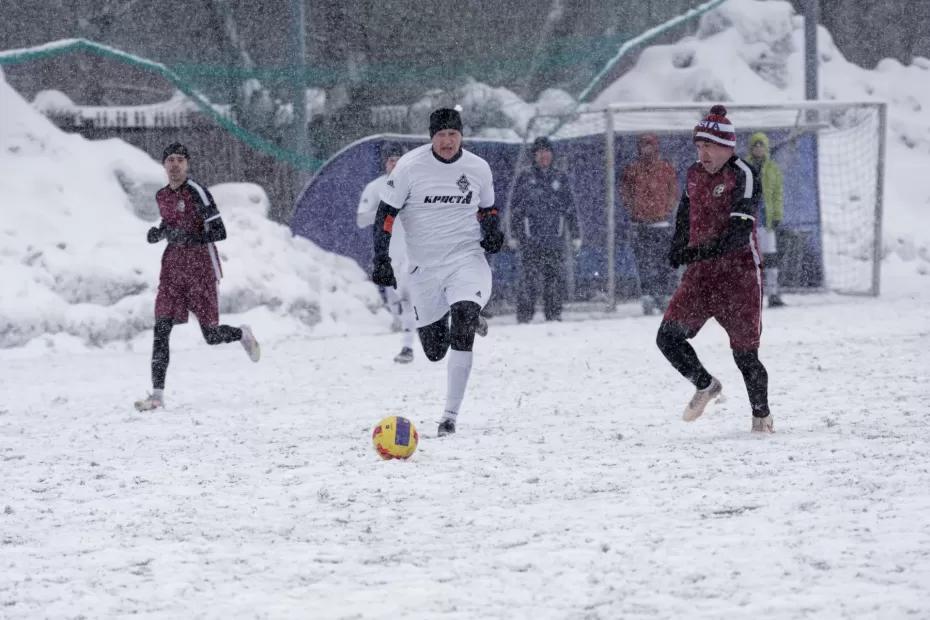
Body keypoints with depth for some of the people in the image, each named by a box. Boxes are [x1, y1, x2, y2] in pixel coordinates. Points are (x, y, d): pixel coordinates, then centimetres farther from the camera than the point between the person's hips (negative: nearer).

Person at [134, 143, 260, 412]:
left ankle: (243, 334, 36)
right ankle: (157, 394, -10)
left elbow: (219, 232, -16)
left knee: (211, 335, 1)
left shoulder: (196, 192, -13)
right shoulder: (162, 196, 8)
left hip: (200, 266, -5)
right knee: (161, 329, -9)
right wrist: (159, 232, 6)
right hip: (173, 266, 5)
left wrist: (191, 238, -31)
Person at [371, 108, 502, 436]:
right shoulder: (410, 166, -8)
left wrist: (492, 232, -3)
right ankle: (467, 320, 41)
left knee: (461, 334, -23)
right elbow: (386, 213, -3)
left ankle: (450, 415, -16)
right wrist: (381, 259, -10)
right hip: (423, 267, 0)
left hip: (467, 258, 0)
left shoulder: (478, 168, 0)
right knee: (434, 350, 6)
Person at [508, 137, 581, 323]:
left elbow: (570, 208, 16)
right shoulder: (525, 179, 7)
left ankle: (554, 314, 8)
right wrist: (514, 235, 2)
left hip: (555, 238, 2)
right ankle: (524, 316, -3)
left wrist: (575, 235, 12)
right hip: (530, 239, -2)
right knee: (529, 280, -7)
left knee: (556, 279, -1)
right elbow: (515, 208, 8)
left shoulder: (560, 178, 13)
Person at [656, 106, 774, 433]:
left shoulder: (742, 176, -13)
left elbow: (739, 232, -22)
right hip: (701, 274, 6)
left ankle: (762, 415, 21)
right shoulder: (695, 175, 9)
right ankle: (705, 386, 18)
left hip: (738, 274, -6)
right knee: (668, 337, -7)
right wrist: (678, 247, 8)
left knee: (744, 352, -2)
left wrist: (697, 253, -29)